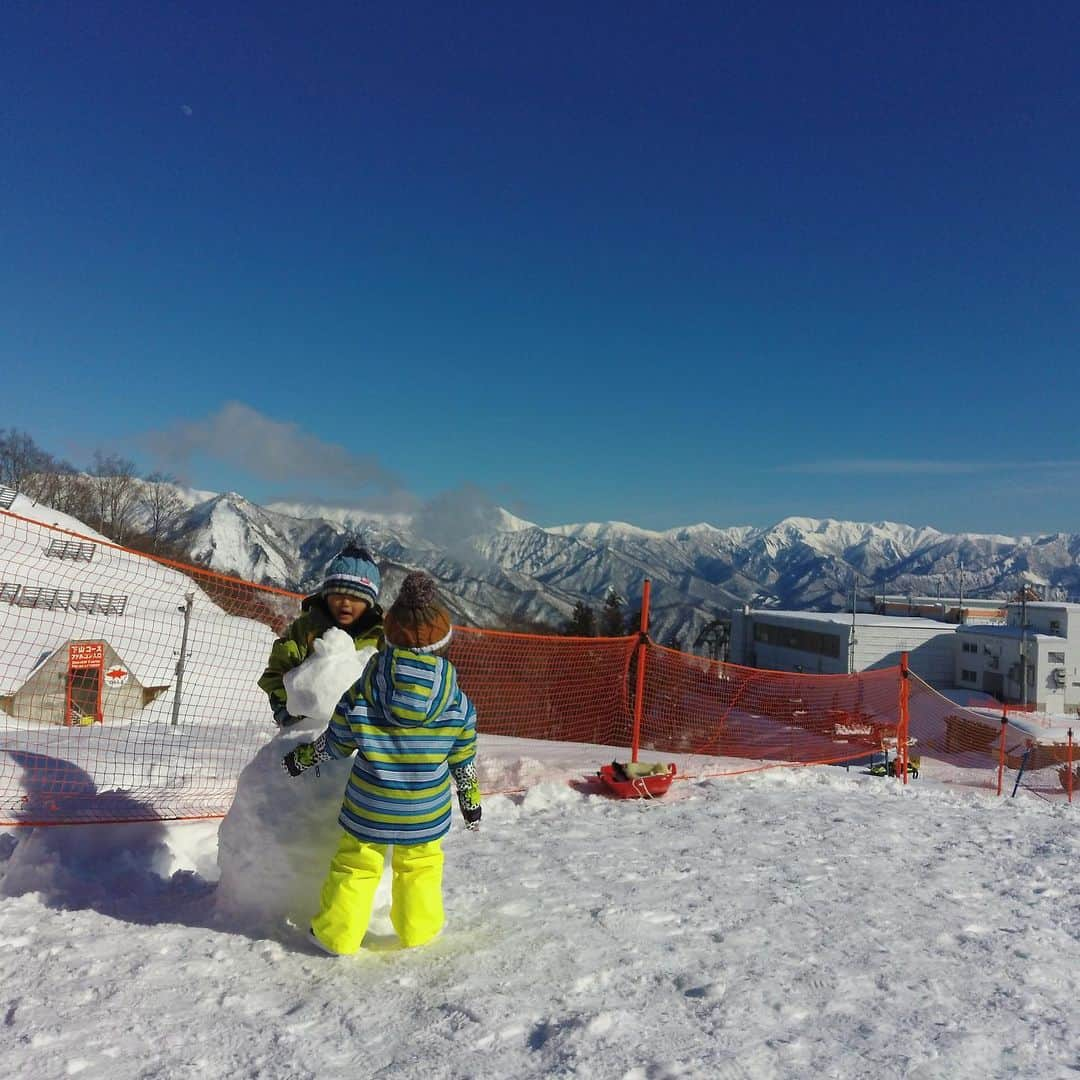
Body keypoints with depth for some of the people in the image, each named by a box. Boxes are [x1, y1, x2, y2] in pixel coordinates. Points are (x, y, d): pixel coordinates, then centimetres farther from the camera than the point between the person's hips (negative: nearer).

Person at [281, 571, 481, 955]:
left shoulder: (360, 696, -17)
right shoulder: (459, 707, -15)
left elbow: (335, 743, -2)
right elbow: (464, 763, -3)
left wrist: (301, 757, 18)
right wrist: (471, 802, 14)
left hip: (367, 811, 0)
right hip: (425, 815, 1)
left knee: (354, 867, 20)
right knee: (421, 867, 24)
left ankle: (336, 934, 34)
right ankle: (418, 929, 39)